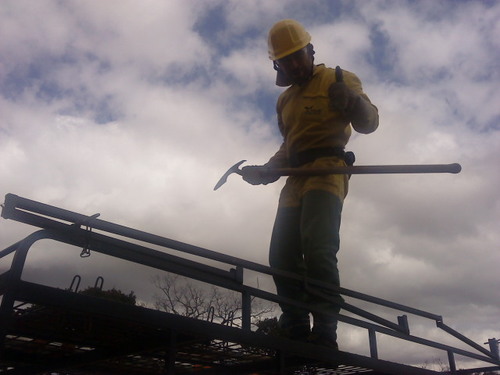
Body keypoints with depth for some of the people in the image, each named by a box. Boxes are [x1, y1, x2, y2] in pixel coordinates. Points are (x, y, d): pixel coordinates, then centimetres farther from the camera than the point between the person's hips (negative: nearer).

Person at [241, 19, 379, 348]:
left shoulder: (337, 79, 7)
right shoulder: (285, 100, 27)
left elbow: (369, 122, -4)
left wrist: (352, 101, -25)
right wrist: (265, 171, 18)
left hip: (327, 170, -7)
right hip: (296, 179, 7)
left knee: (317, 247, -25)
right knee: (282, 256, -4)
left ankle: (325, 330, -23)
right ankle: (295, 330, -1)